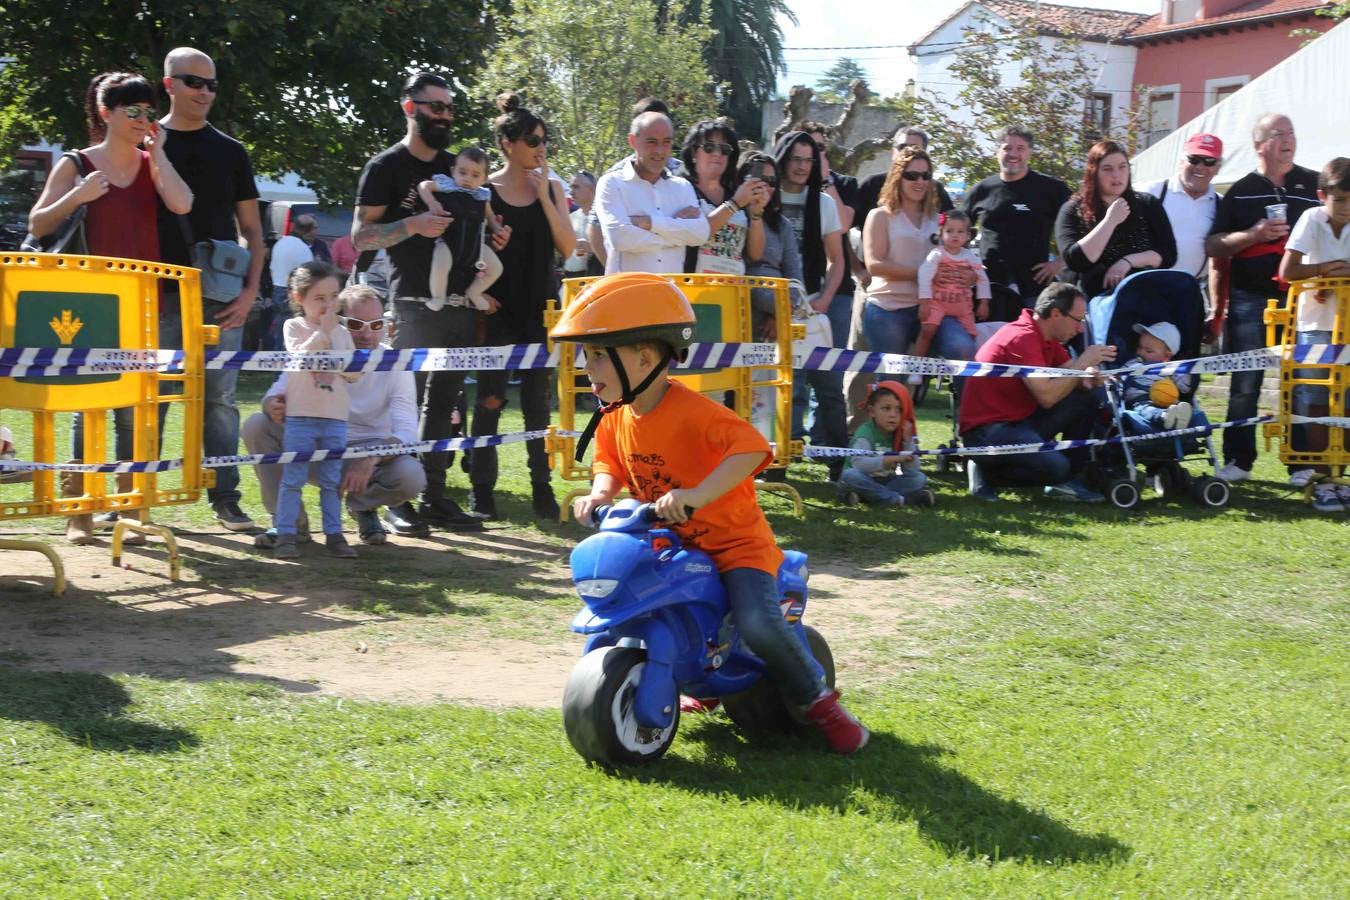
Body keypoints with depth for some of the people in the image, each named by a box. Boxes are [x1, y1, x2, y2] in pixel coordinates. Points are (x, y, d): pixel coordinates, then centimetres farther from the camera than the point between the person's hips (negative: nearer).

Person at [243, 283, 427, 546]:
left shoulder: (395, 364, -14)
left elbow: (406, 433, -22)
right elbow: (275, 394, -15)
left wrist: (371, 460, -42)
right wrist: (274, 406, -42)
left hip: (371, 451, -1)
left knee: (411, 476, -33)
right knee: (257, 426, -23)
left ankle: (362, 506, 4)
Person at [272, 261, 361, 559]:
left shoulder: (341, 333, 11)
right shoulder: (294, 326, 0)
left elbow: (355, 373, 8)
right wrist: (323, 331, -14)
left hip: (336, 417, 4)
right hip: (301, 415, -4)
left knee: (331, 480, 8)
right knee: (293, 478, -2)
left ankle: (334, 534, 12)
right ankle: (285, 535, 0)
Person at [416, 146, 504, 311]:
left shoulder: (482, 196, 7)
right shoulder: (447, 186, -6)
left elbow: (489, 216, 21)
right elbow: (424, 186, -6)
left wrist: (497, 229, 3)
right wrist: (432, 203, -22)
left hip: (474, 244, 5)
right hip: (448, 241, -5)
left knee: (496, 268, 3)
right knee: (441, 264, -33)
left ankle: (473, 293, 27)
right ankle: (438, 296, -7)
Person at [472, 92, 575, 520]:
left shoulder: (551, 188, 6)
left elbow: (567, 247, -2)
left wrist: (544, 195, -9)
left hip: (539, 308, 3)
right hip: (498, 309, -3)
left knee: (538, 400, 6)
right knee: (490, 399, 1)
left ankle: (543, 490, 10)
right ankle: (482, 491, 7)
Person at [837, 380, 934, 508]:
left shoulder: (900, 434, -1)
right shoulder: (866, 432, -16)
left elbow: (912, 470, -7)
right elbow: (858, 463, -34)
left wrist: (908, 441, -16)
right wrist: (893, 459, -35)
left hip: (886, 483, 4)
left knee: (920, 478, -11)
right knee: (850, 475, -34)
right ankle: (899, 499, -31)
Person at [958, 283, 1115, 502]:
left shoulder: (1047, 336, 9)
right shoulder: (1023, 338, -21)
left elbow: (1069, 380, 13)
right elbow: (1047, 396, -27)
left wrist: (1089, 376, -11)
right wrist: (1083, 362, -17)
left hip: (1022, 418, 10)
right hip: (987, 429, -10)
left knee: (1092, 397, 4)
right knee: (1054, 466, -31)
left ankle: (1066, 480, 7)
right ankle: (986, 470, -4)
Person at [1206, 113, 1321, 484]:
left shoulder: (1315, 185, 9)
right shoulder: (1240, 191, 8)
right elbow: (1214, 246, 4)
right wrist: (1253, 235, -11)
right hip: (1250, 299, 0)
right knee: (1245, 383, 1)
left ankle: (1302, 464, 7)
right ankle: (1238, 460, 8)